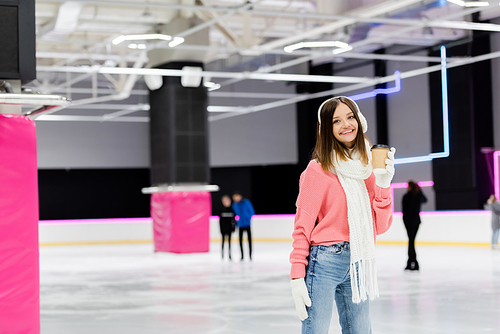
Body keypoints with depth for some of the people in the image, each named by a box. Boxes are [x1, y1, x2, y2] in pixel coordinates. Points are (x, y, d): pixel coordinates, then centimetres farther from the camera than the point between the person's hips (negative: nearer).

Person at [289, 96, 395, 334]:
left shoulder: (366, 168, 11)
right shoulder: (319, 169, -6)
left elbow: (379, 226, 9)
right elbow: (303, 226, -7)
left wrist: (383, 184, -3)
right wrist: (297, 277, -14)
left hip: (358, 264, 6)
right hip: (324, 262, -6)